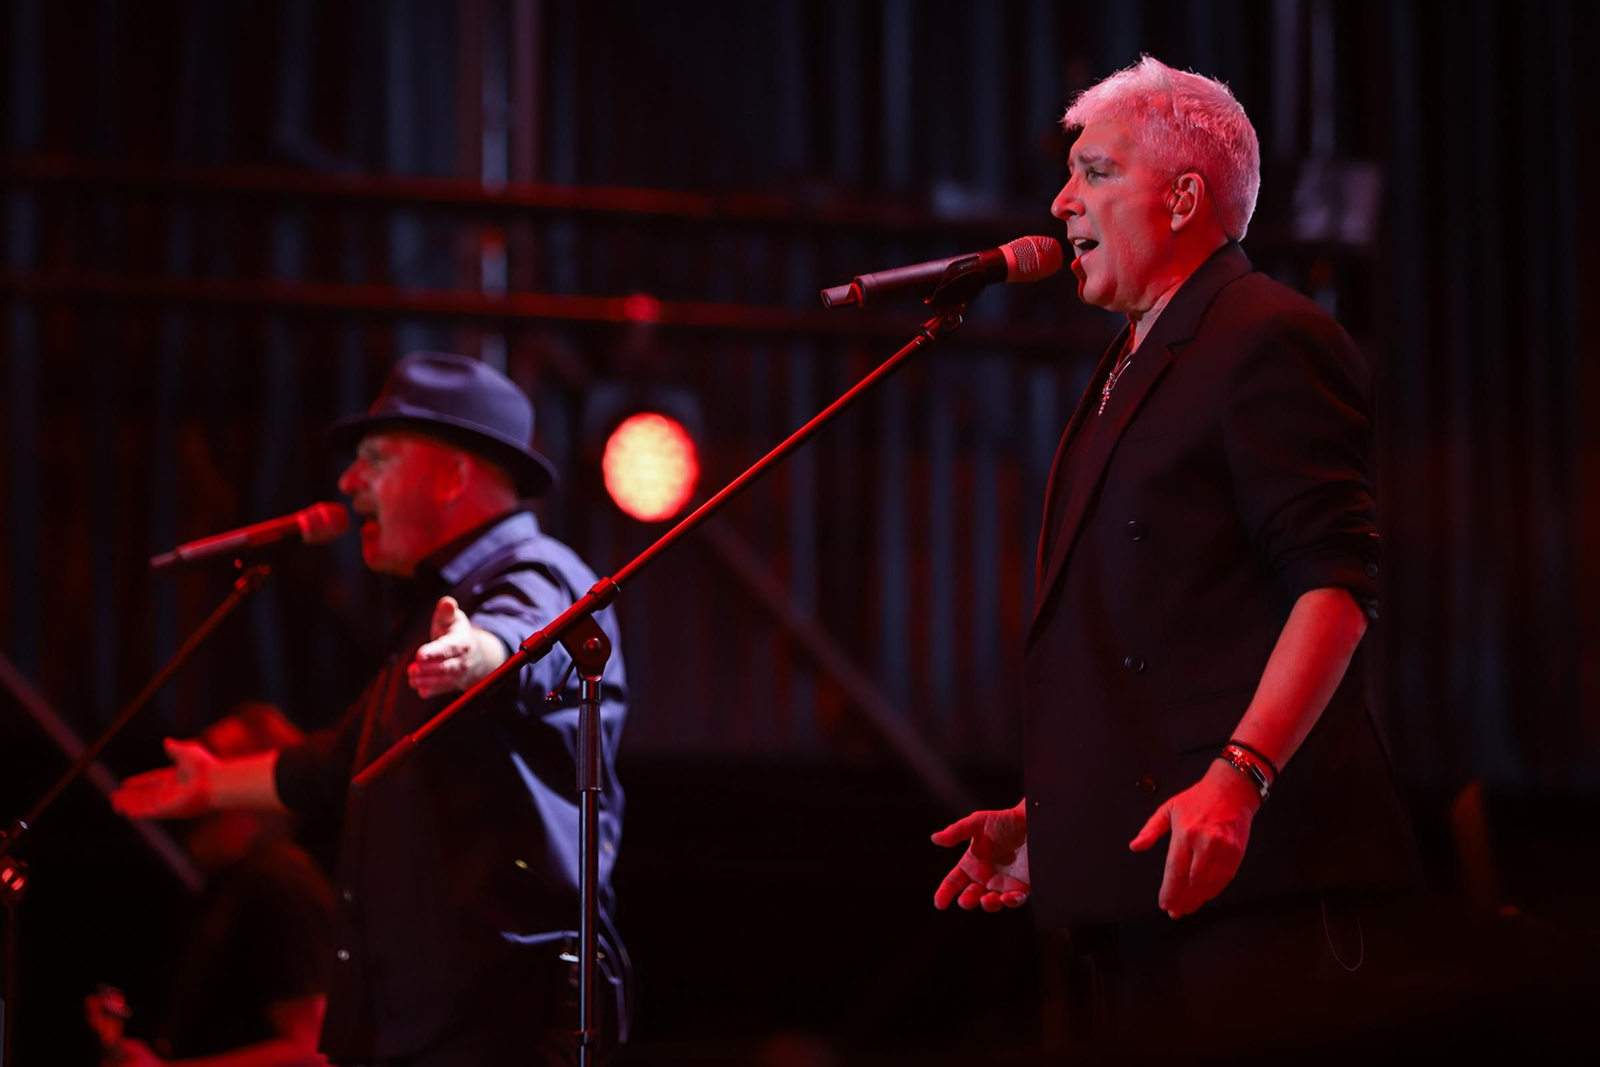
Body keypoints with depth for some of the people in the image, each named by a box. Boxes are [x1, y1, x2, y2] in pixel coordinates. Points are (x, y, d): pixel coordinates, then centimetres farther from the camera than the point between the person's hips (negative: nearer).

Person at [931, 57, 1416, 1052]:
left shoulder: (1271, 339, -6)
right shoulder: (1133, 372, 25)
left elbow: (1336, 582, -15)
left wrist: (1237, 775, -25)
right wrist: (1044, 820, 21)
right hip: (1133, 884, 9)